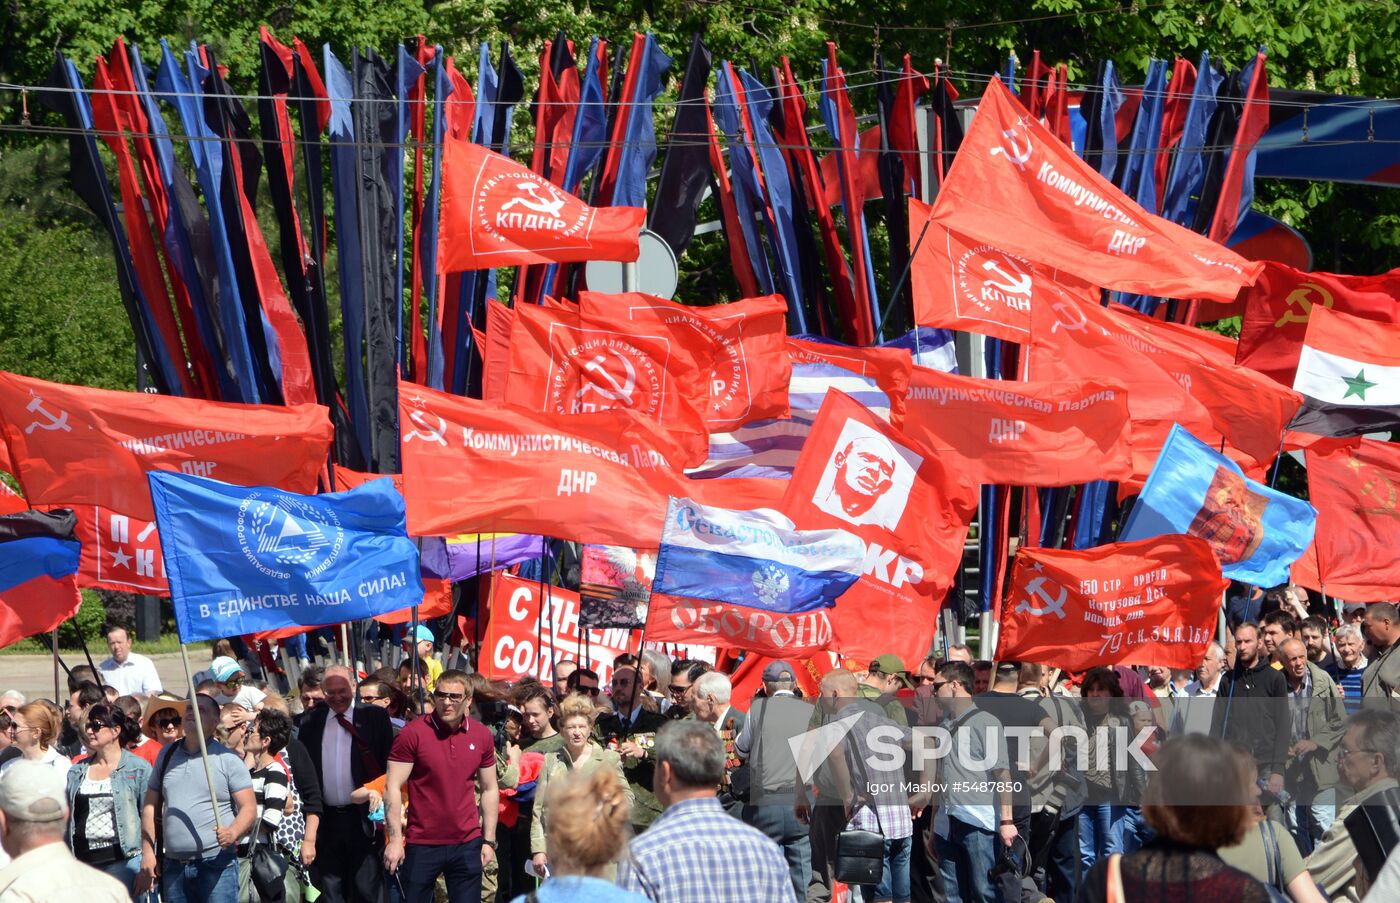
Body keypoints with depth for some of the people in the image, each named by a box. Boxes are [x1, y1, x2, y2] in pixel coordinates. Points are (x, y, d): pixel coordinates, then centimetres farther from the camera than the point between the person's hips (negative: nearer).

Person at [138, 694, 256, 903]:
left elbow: (248, 808, -4)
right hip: (174, 866, 5)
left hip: (216, 864, -5)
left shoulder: (229, 759, 0)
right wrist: (148, 852, 7)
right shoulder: (167, 755, 14)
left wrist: (232, 833, -24)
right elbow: (150, 806, 16)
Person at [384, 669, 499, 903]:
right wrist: (395, 839, -13)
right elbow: (393, 787, -8)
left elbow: (489, 790, 12)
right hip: (421, 845, -3)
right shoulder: (412, 734, -8)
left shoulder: (482, 736, 4)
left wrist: (489, 840, 8)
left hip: (467, 844, 3)